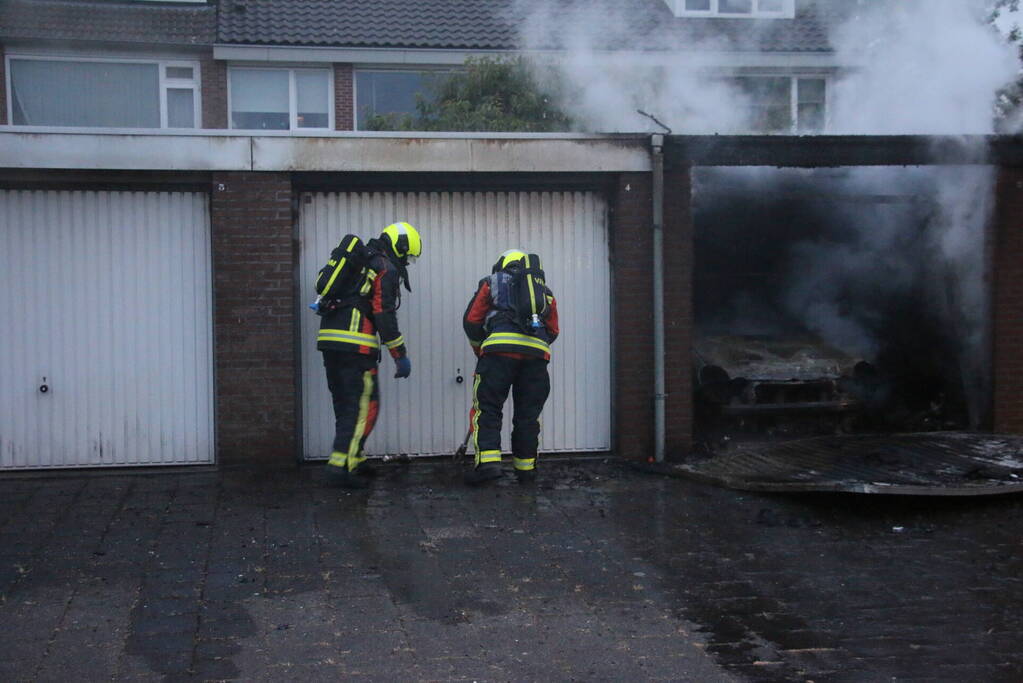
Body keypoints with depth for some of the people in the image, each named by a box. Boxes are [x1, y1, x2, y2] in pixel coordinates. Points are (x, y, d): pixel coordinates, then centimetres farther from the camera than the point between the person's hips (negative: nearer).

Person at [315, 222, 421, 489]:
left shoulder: (359, 261, 23)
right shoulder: (386, 269, -5)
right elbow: (385, 316, -11)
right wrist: (400, 356, -8)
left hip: (329, 337, 9)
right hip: (356, 344, -9)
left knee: (345, 405, 18)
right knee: (364, 407, -4)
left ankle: (353, 459, 27)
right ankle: (340, 467, -10)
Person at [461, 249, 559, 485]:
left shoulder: (492, 282, 21)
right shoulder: (544, 291, 29)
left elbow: (471, 321, 15)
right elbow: (553, 331, 22)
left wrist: (479, 350, 29)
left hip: (500, 350, -3)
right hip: (537, 353, 3)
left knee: (487, 408, 1)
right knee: (528, 413, 12)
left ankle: (488, 462, -13)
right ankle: (526, 469, 17)